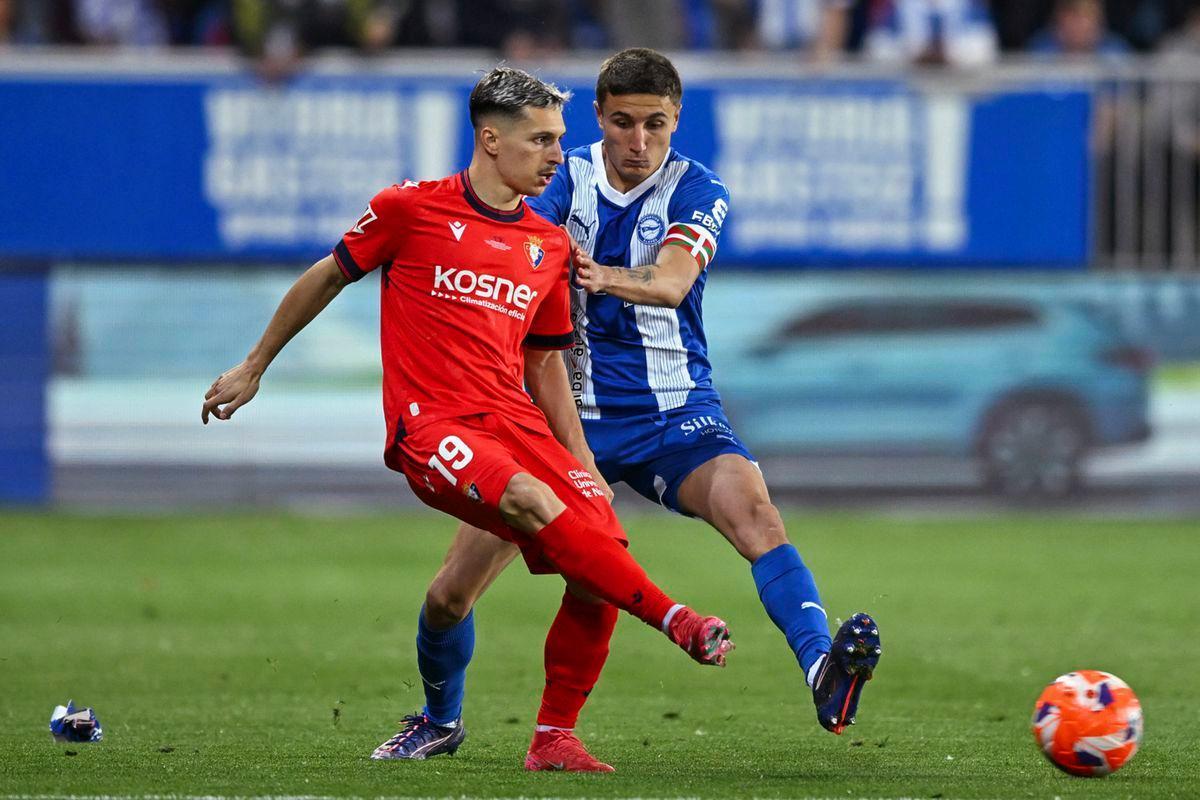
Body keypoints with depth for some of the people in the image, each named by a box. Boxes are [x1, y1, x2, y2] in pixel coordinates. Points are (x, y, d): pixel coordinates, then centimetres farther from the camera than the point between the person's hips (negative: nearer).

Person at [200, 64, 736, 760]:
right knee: (534, 502, -33)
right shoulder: (411, 209, 2)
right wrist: (252, 369, 20)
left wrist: (583, 464, 15)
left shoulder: (549, 246, 16)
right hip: (430, 425, -6)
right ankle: (679, 623, -37)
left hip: (514, 419, 6)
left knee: (602, 538, -18)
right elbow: (327, 278, 15)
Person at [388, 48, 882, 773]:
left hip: (673, 411, -1)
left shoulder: (697, 191, -5)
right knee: (452, 592, -2)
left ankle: (825, 672, -47)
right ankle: (441, 718, 27)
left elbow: (671, 282, -23)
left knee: (754, 513, -32)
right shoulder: (567, 180, 1)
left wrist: (607, 278, -45)